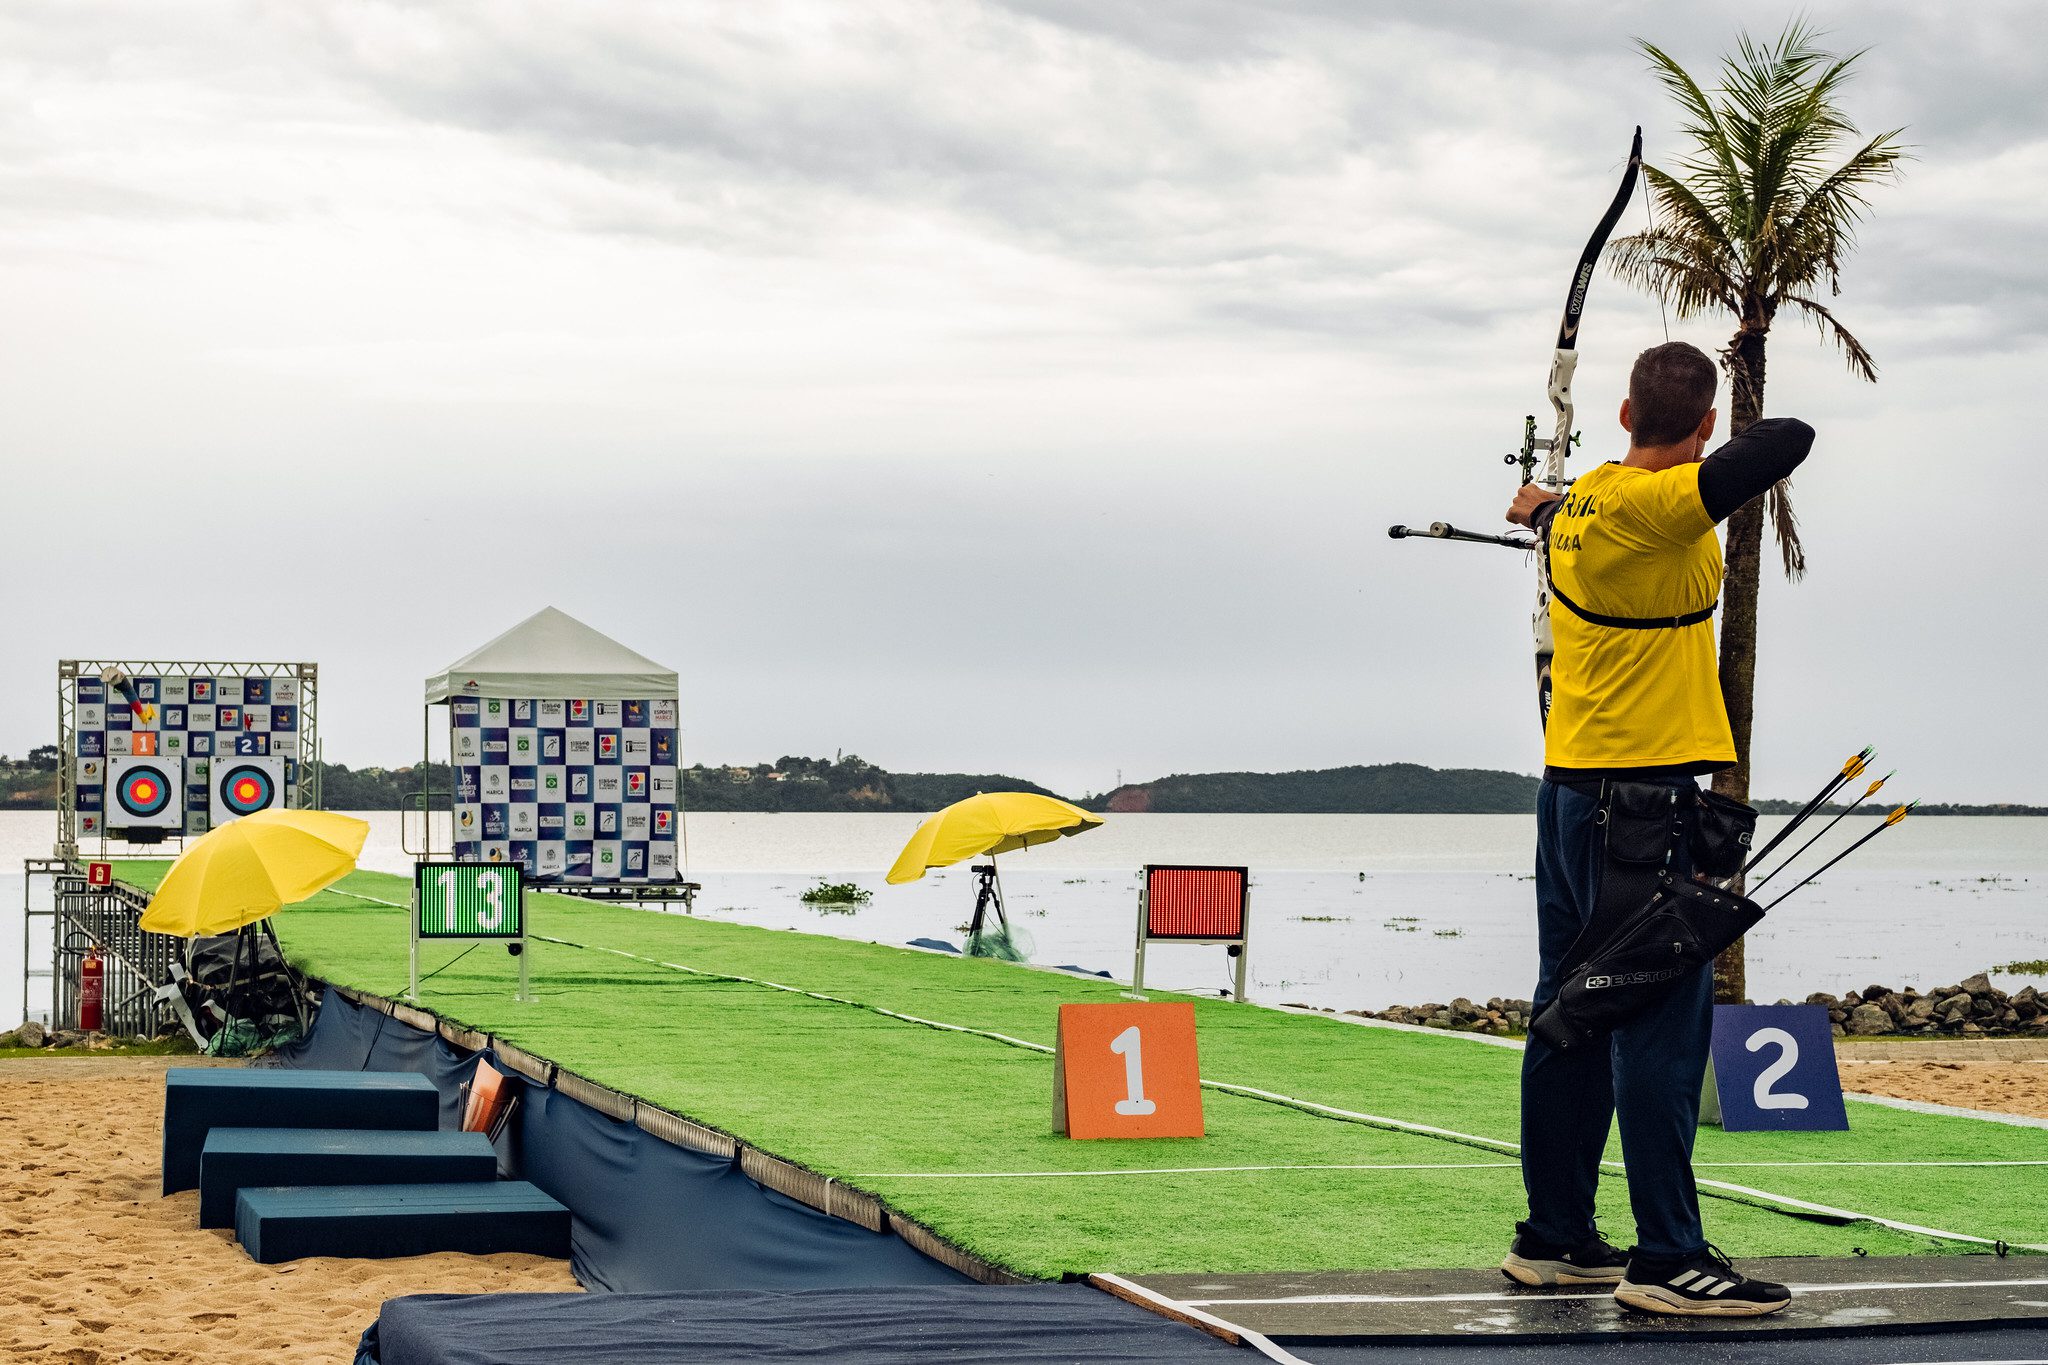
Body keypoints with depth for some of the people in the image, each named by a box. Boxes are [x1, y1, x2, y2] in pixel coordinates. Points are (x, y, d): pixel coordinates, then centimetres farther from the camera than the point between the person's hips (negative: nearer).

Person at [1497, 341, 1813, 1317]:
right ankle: (1667, 1257, -7)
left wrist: (1542, 509, 57)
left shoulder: (1584, 503, 8)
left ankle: (1553, 1236, 21)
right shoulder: (1655, 505, -17)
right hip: (1643, 790, -9)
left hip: (1570, 786, 9)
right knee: (1662, 1022, -7)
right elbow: (1788, 442, -24)